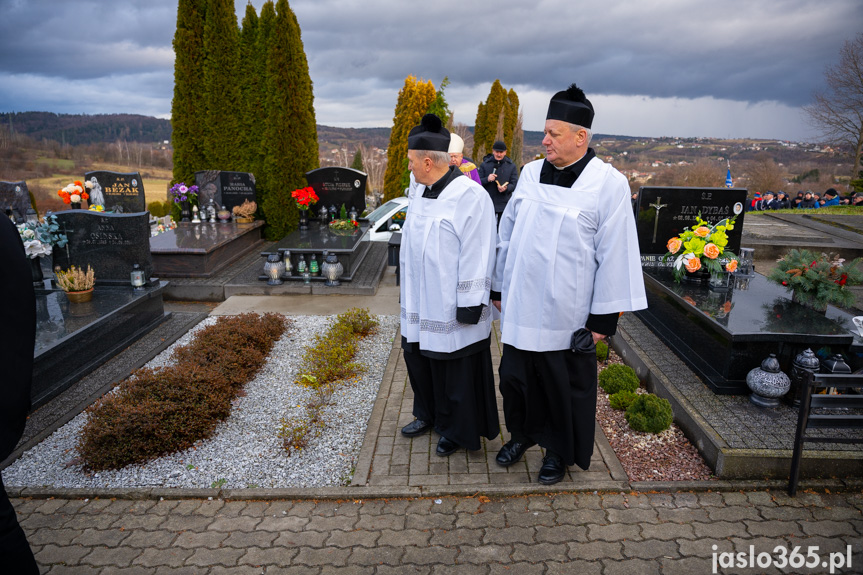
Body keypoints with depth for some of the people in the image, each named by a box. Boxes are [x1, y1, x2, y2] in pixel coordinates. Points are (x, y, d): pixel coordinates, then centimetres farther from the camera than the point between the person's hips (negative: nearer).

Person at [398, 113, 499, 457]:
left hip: (450, 307, -8)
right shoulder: (421, 192, 6)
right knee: (417, 356, 21)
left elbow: (477, 255, -20)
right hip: (420, 303, 9)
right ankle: (429, 415, 44)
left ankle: (457, 430, 30)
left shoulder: (471, 196, -20)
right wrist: (405, 285, 20)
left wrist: (470, 304, -19)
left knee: (454, 371, 8)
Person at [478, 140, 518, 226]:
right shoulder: (484, 165, 5)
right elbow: (478, 182, 2)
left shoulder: (511, 166, 7)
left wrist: (506, 188, -20)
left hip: (504, 205, 1)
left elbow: (514, 183, 2)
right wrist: (487, 179, -18)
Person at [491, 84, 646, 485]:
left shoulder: (609, 185, -12)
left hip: (566, 313, -4)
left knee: (564, 387, 13)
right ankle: (522, 434, 44)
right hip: (521, 307, 5)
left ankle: (560, 452, 36)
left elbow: (616, 256, -11)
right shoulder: (531, 173, 3)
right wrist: (498, 287, 13)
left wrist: (603, 319, -10)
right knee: (515, 376, 17)